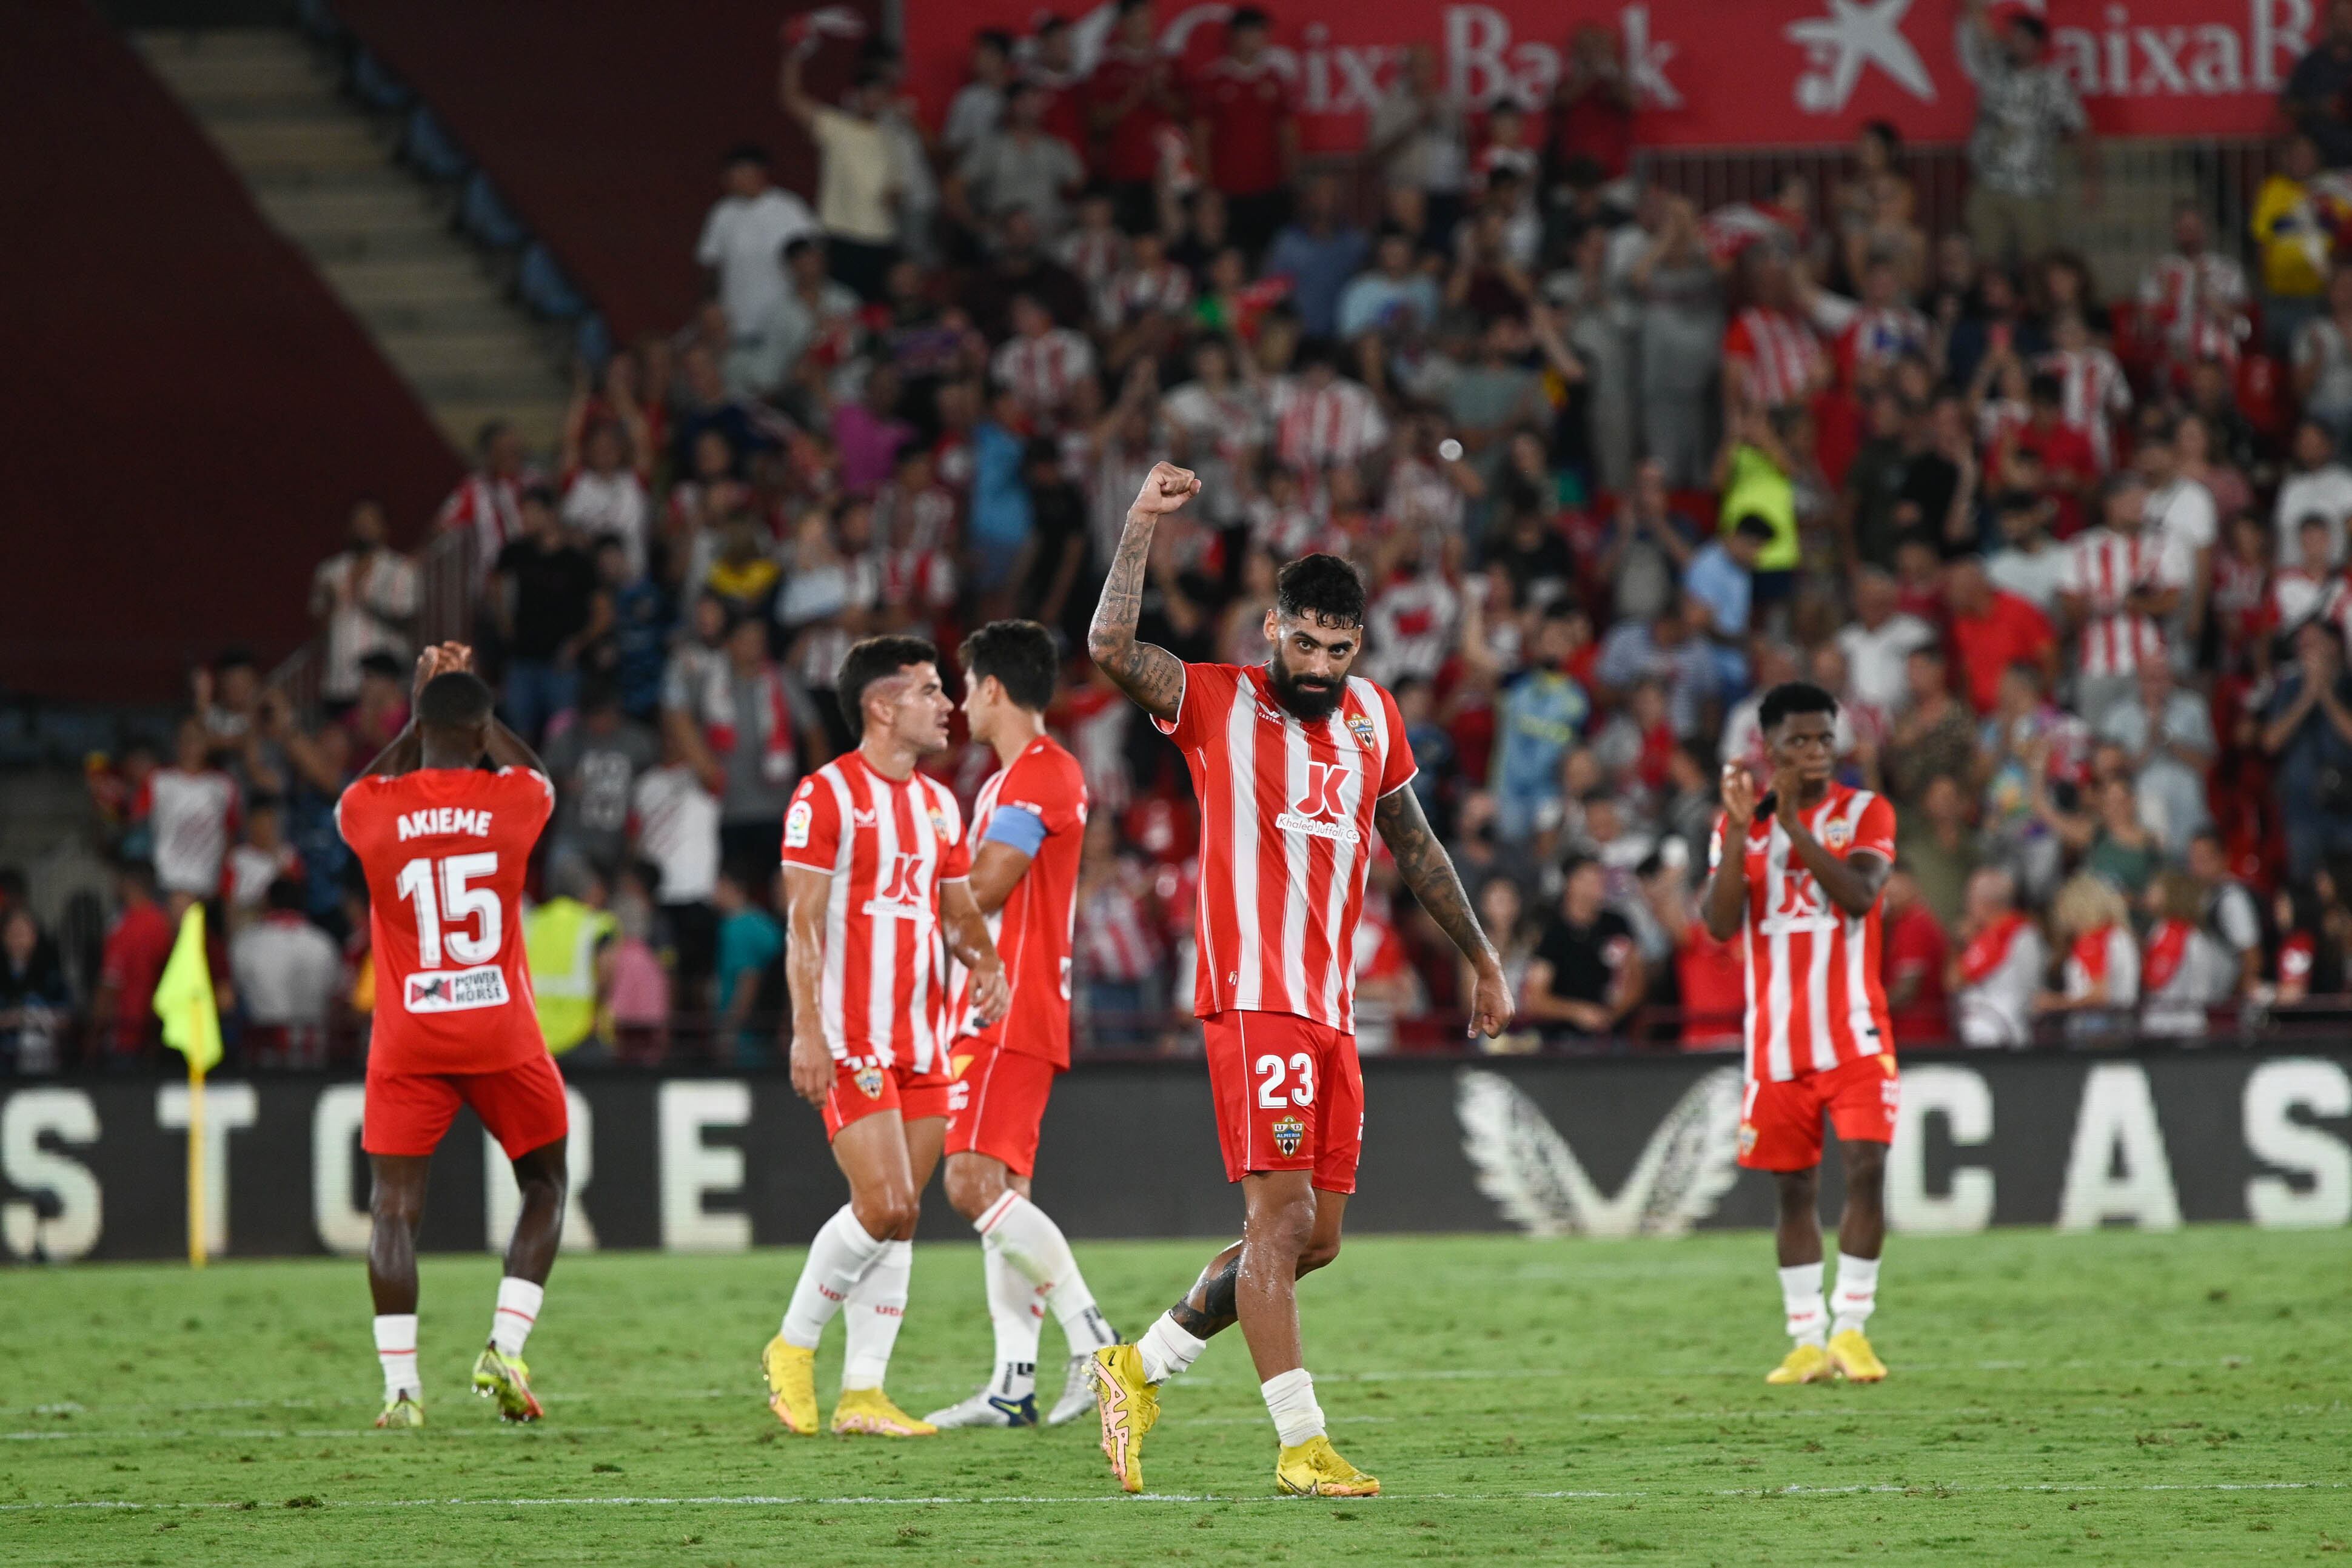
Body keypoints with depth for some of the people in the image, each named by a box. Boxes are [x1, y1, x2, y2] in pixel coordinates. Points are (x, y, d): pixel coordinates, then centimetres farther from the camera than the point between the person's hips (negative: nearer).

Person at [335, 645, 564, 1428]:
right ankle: (505, 1348, 2)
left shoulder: (372, 810, -4)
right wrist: (474, 701, 30)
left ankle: (401, 1386, -7)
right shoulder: (512, 801, -5)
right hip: (501, 1033, 0)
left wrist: (419, 717, 28)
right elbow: (537, 775, 22)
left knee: (394, 1204, 3)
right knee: (544, 1184, 17)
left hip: (407, 1040, 0)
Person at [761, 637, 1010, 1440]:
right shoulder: (828, 795, -7)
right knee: (883, 1206, -15)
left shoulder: (939, 804, 15)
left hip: (922, 1040, 7)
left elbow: (959, 912, 21)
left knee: (900, 1220, 5)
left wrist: (986, 964, -1)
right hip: (851, 1040, -7)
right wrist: (807, 1029, -16)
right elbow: (803, 922, -10)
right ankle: (794, 1346, 4)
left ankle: (862, 1391, 8)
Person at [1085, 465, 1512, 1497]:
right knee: (1282, 1212, -14)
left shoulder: (1372, 717, 15)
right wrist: (1143, 523, -22)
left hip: (1334, 1008, 7)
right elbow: (1111, 649, -20)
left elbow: (1414, 847, 28)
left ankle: (1141, 1368, 22)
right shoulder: (1217, 705, -2)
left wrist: (1482, 960, 33)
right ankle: (1302, 1444, -14)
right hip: (1253, 996, -7)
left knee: (1313, 1240, 7)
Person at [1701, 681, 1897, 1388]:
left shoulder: (1866, 814, 0)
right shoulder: (1741, 822, 6)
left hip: (1855, 1032, -2)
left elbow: (1859, 895, -18)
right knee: (1794, 1187, 5)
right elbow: (1722, 925, -6)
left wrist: (1794, 825, -24)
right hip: (1777, 1036, 2)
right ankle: (1808, 1338, 11)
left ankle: (1851, 1328, -6)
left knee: (1866, 1168, -14)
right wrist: (1740, 827, -15)